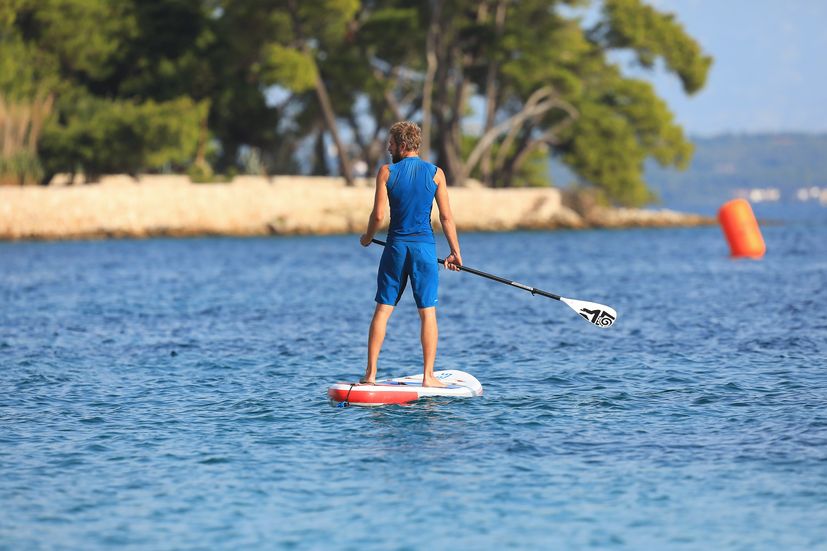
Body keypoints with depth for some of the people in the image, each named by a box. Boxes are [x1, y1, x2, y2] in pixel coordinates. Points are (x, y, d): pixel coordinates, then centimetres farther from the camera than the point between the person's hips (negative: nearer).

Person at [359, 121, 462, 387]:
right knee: (428, 312, 3)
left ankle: (371, 373, 3)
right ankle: (428, 376, 0)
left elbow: (378, 215, -5)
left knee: (382, 309, 6)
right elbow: (446, 217, -1)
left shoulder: (386, 172, -2)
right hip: (425, 246, 0)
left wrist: (367, 237, 14)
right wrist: (455, 251, 6)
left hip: (396, 245, 0)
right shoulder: (435, 173, 0)